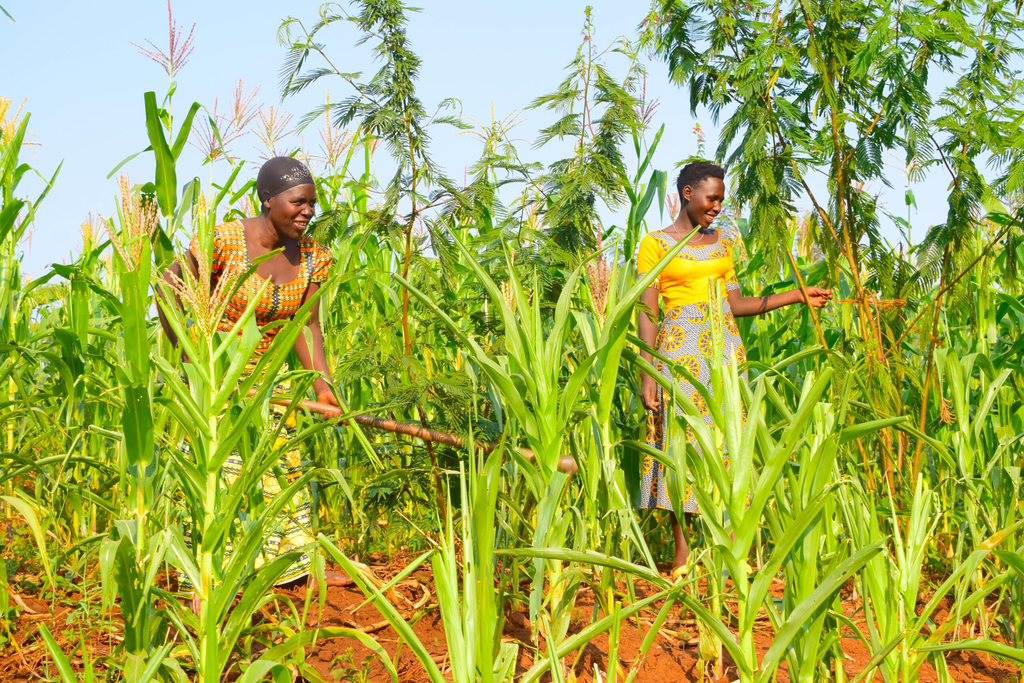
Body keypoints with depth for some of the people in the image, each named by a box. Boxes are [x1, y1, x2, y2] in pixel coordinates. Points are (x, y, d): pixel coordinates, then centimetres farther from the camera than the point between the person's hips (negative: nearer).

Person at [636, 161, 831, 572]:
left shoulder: (721, 244, 16)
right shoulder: (655, 244, 1)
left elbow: (735, 304, 16)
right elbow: (648, 313, -4)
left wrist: (795, 296, 13)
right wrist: (646, 374, -11)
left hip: (724, 346, 4)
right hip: (681, 349, -4)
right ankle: (682, 551, 1)